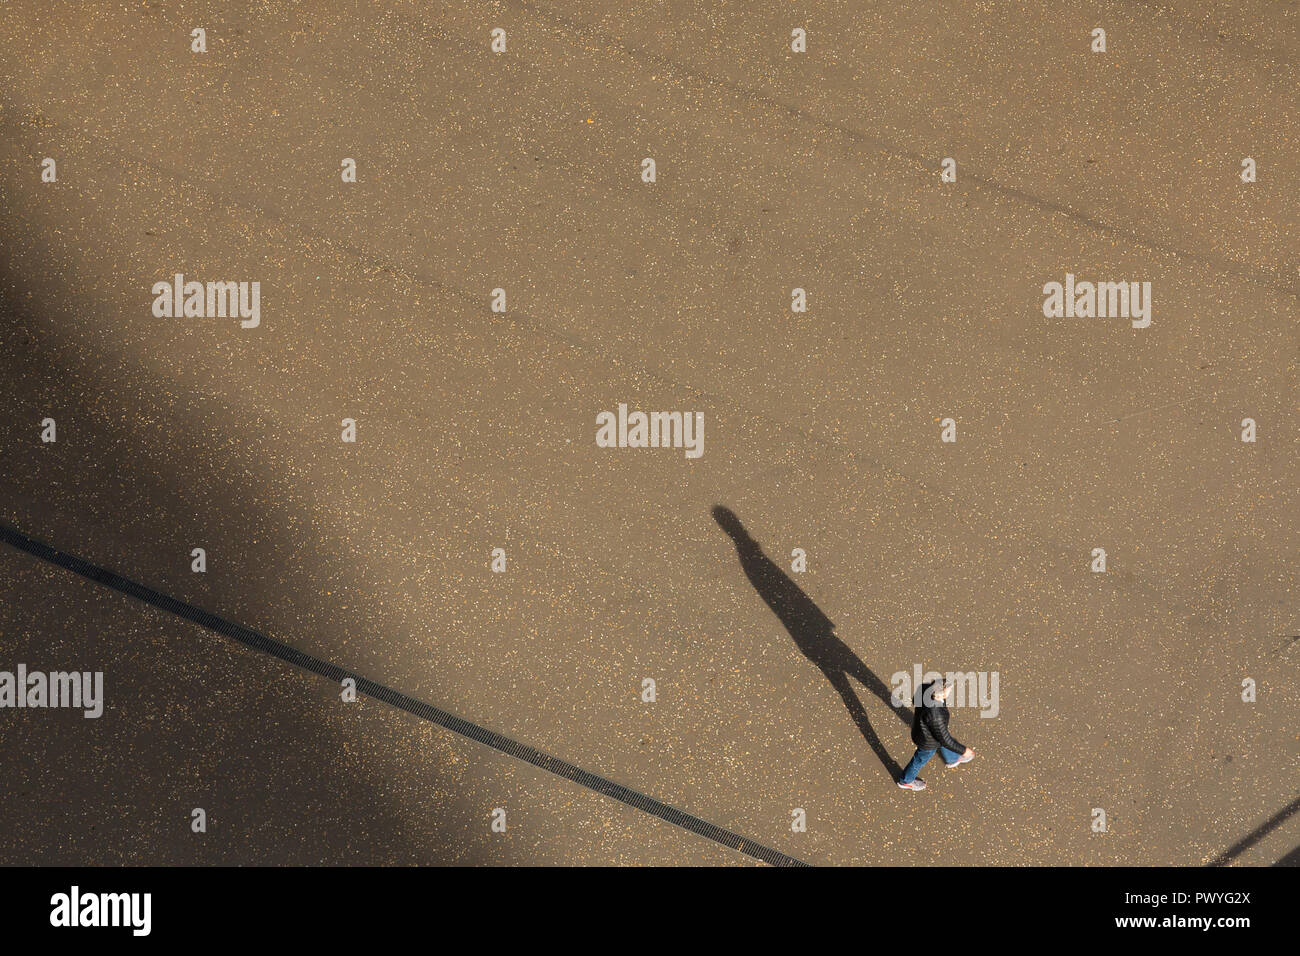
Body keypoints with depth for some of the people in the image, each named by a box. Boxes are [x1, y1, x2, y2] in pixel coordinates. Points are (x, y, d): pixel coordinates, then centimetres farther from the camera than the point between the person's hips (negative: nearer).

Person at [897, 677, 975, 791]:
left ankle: (952, 759, 66)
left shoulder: (926, 687, -27)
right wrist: (963, 750, -17)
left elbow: (916, 698, -3)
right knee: (920, 759, 25)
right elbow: (945, 740, -31)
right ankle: (906, 780, 54)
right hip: (928, 741, -6)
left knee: (943, 743, 34)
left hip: (921, 726, 6)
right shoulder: (935, 715, -46)